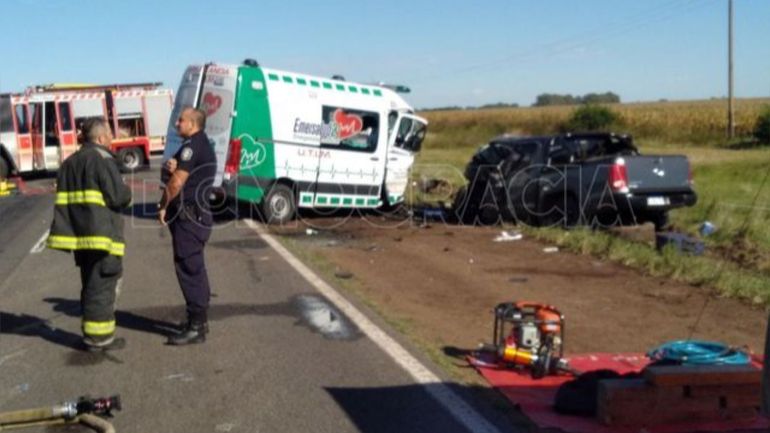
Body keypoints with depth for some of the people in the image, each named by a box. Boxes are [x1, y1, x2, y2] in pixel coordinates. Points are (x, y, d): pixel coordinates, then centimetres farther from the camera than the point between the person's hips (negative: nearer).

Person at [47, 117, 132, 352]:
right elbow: (119, 196, -18)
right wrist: (126, 191, 4)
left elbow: (63, 198, 14)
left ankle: (91, 332, 23)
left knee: (90, 284, 17)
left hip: (80, 234, 8)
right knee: (102, 286, -2)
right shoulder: (102, 159, -11)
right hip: (102, 235, -8)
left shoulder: (70, 162, 16)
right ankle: (99, 337, 2)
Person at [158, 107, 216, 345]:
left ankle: (196, 327, -7)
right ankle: (200, 320, 23)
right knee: (195, 268, 15)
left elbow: (177, 183, -18)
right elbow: (181, 174, 19)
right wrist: (171, 167, -3)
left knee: (189, 268, -8)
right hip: (197, 215, 10)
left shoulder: (192, 146, -15)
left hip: (188, 216, -10)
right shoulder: (204, 145, 18)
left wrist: (163, 206, -4)